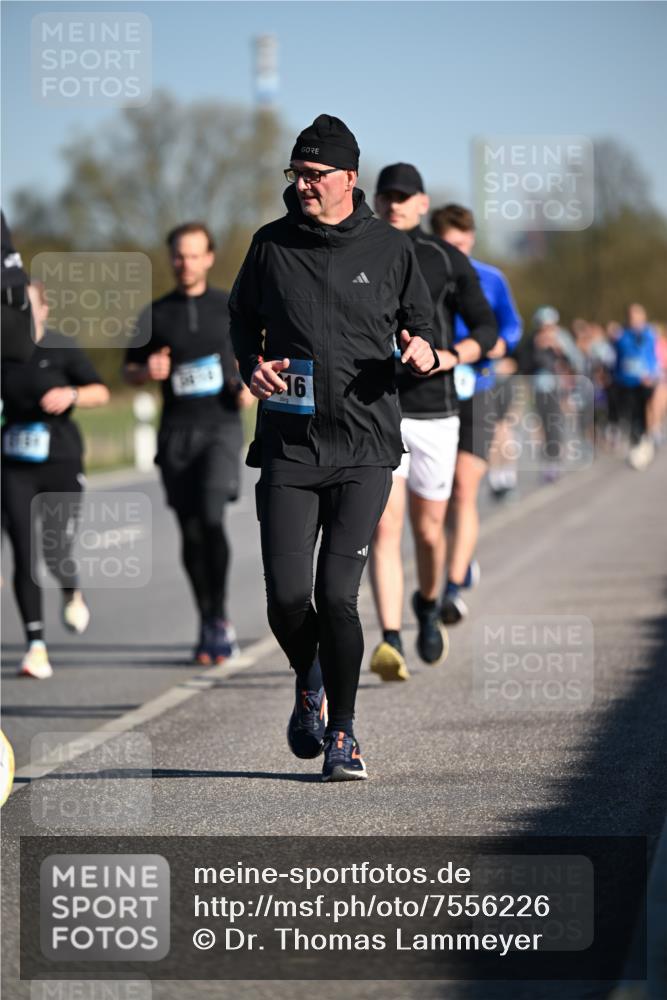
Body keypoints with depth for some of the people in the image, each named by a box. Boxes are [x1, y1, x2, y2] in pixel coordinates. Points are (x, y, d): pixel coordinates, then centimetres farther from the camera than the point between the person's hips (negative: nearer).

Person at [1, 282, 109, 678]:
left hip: (61, 467, -2)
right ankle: (36, 644, 0)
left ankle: (72, 593, 29)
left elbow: (101, 392, 2)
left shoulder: (61, 349, -5)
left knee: (57, 554, -8)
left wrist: (71, 395, -16)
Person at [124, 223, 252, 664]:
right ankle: (208, 623, 15)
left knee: (211, 518, -20)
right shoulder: (156, 314, 10)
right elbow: (130, 371, 16)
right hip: (177, 431, 2)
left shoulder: (231, 308, 7)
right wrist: (149, 371, -6)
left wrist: (250, 385, -3)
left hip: (221, 426, -2)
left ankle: (220, 617, -10)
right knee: (191, 531, 3)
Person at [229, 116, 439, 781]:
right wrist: (252, 365, 0)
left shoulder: (389, 250, 5)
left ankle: (341, 732, 6)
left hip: (364, 449, -1)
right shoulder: (271, 245, 7)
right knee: (287, 596, -4)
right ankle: (309, 682, 29)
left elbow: (421, 322, 15)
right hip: (288, 446, 1)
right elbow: (241, 317, 20)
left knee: (337, 595, -9)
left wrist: (423, 350, -9)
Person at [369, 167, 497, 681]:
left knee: (428, 529, 10)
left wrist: (450, 356, -13)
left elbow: (486, 329, 4)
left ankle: (429, 604, 41)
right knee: (385, 527, -14)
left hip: (434, 412, 1)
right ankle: (390, 643, -21)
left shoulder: (449, 261, 4)